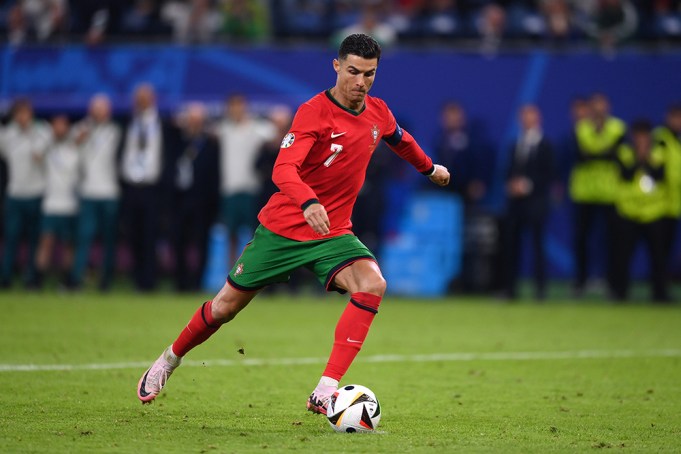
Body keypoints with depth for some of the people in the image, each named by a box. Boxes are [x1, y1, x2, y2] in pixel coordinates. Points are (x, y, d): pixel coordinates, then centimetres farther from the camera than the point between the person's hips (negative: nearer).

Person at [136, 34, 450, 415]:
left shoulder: (378, 113, 1)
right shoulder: (313, 112, -18)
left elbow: (401, 140, 27)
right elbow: (283, 169, -32)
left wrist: (430, 168, 42)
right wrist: (308, 203, -50)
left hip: (334, 233, 4)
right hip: (283, 227, -4)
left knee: (373, 284, -26)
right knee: (227, 306, 6)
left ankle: (325, 393, -29)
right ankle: (169, 361, 37)